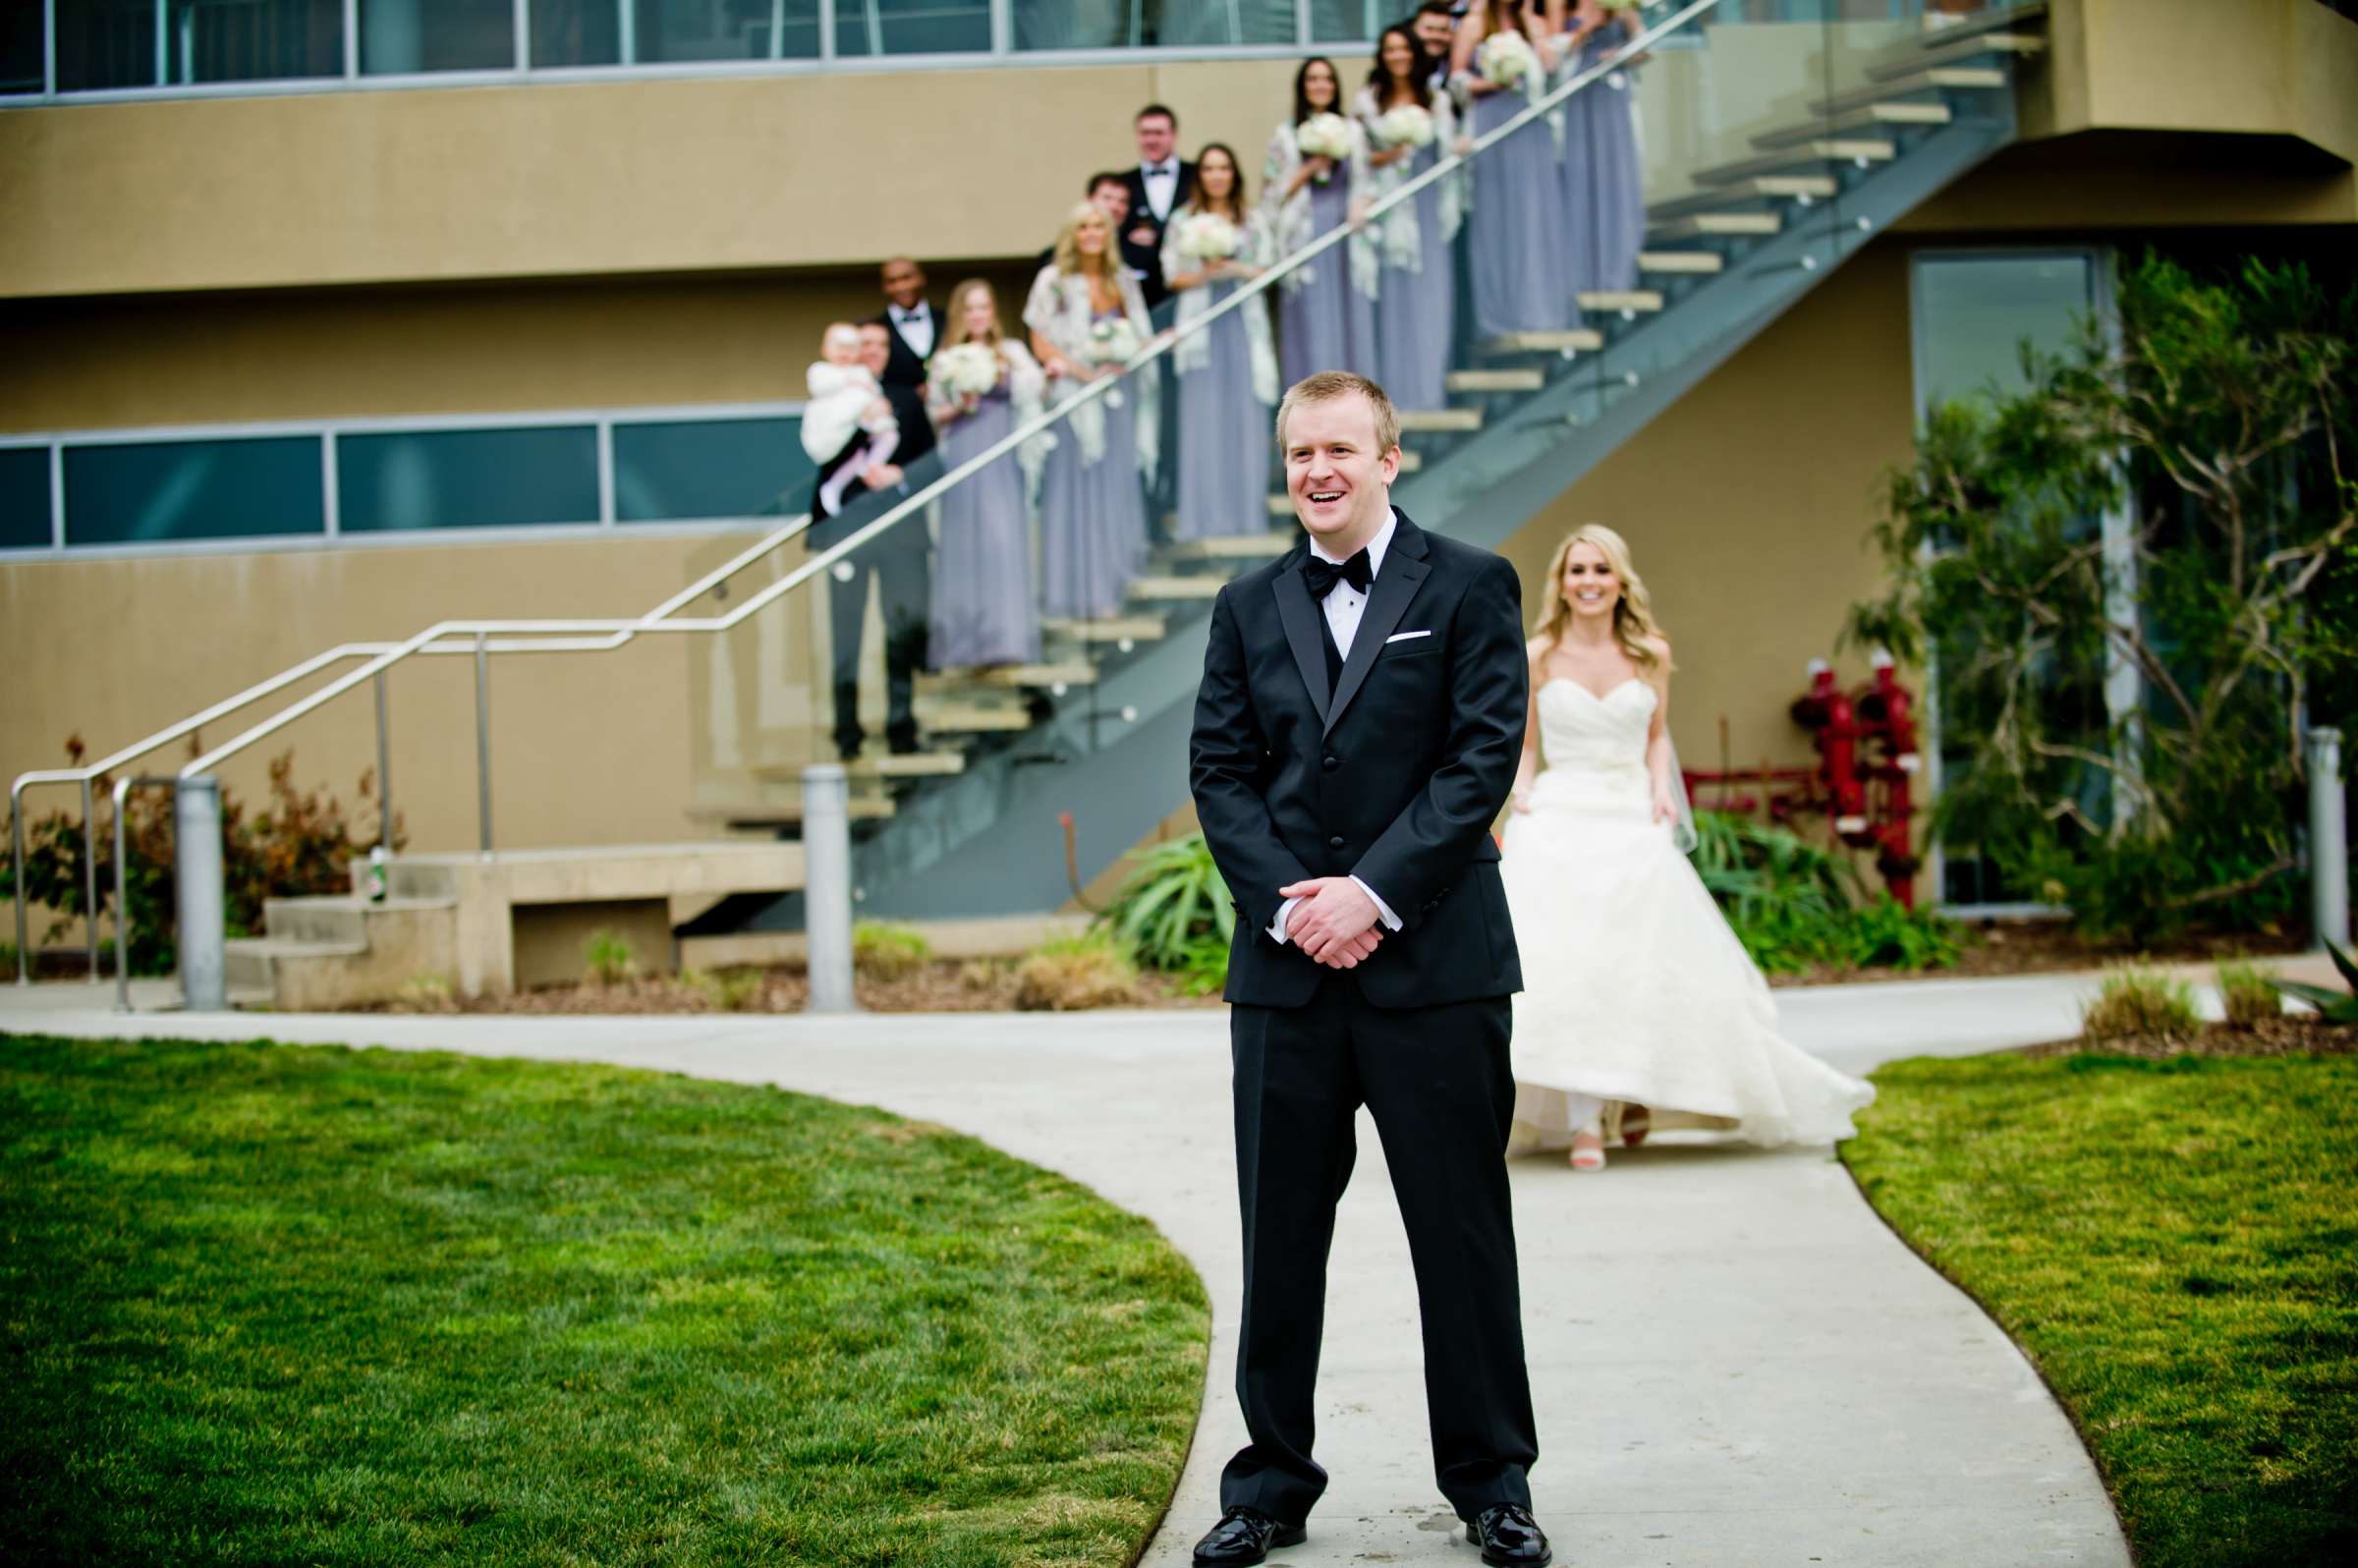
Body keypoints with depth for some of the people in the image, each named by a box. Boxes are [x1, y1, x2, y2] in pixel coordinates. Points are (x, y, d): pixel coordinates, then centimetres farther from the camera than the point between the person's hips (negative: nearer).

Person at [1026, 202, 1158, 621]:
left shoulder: (1122, 281, 11)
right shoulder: (1054, 281, -2)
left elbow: (1138, 339, 17)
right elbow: (1041, 343, -5)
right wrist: (1086, 373, -15)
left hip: (1121, 395, 5)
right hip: (1075, 398, -5)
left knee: (1117, 491, 6)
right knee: (1075, 495, -3)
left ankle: (1109, 586, 13)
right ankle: (1077, 592, 0)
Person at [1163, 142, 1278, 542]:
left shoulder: (1253, 221, 9)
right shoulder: (1183, 222, 6)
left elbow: (1266, 270, 7)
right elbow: (1174, 277, 4)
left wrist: (1234, 268, -10)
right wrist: (1205, 273, -13)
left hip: (1244, 323, 1)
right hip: (1202, 324, -1)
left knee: (1246, 414, -1)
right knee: (1202, 415, -4)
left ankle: (1247, 511, 3)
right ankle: (1204, 515, -2)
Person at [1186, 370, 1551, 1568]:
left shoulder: (1469, 589, 2)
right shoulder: (1248, 608, 12)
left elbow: (1483, 756, -6)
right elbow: (1219, 771, 6)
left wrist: (1374, 891, -14)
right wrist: (1288, 905, -9)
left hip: (1435, 962, -3)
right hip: (1285, 967, 3)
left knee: (1464, 1231, 4)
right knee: (1279, 1233, 7)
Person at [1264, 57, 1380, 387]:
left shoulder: (1352, 131, 13)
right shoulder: (1286, 134, 7)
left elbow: (1364, 183, 15)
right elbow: (1274, 192, 3)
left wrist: (1361, 207, -6)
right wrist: (1310, 168, -9)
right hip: (1306, 234, -2)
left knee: (1352, 319, -1)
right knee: (1311, 321, -8)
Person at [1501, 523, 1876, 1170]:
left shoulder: (1650, 654, 6)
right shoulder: (1538, 657, 3)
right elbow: (1524, 745, 12)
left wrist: (1660, 790, 2)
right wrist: (1522, 792, -6)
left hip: (1632, 825, 2)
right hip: (1558, 821, -2)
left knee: (1642, 965, -4)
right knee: (1564, 963, -17)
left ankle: (1636, 1092, 24)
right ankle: (1582, 1122, -18)